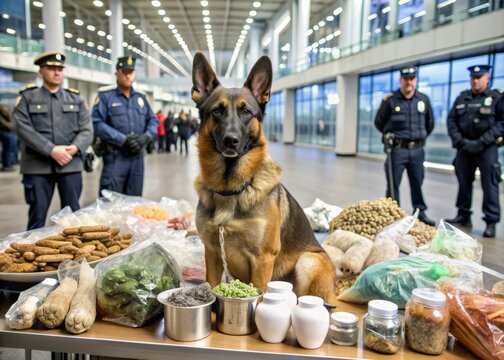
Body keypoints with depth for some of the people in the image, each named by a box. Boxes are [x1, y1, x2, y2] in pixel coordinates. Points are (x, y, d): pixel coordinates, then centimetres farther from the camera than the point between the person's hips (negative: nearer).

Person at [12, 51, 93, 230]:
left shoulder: (75, 98, 13)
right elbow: (24, 129, -8)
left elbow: (87, 129, 5)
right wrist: (51, 150, -18)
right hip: (38, 167, -2)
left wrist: (75, 147, -15)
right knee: (37, 215, 3)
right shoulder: (27, 97, 5)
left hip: (71, 165, 2)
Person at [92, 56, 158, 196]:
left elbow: (153, 120, 14)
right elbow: (97, 123, -12)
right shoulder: (105, 96, -3)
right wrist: (123, 139, -18)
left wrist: (146, 136, -7)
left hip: (137, 156, 5)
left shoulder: (141, 98, 15)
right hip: (115, 156, -5)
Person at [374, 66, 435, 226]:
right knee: (393, 184, 2)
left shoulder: (423, 99, 4)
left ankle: (420, 212, 22)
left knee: (417, 183, 11)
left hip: (417, 150, 3)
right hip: (397, 149, -3)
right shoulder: (390, 100, -6)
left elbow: (430, 123, 19)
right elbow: (379, 122, 6)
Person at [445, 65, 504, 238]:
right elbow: (451, 120, 9)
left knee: (489, 184, -3)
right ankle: (463, 216, 22)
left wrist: (482, 142, -15)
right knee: (464, 182, 10)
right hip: (464, 147, 4)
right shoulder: (461, 98, 11)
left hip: (487, 148, -4)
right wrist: (460, 140, -5)